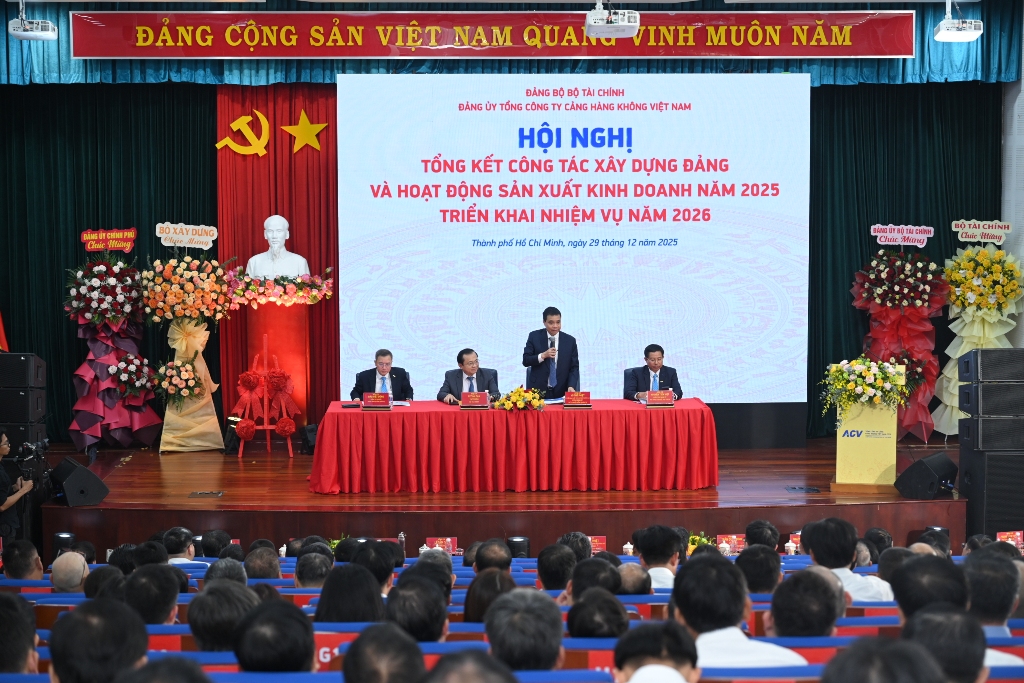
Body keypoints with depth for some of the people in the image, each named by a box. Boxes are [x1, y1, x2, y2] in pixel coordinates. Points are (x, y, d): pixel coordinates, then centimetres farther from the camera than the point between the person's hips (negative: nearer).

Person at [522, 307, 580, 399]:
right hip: (538, 391, -1)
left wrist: (571, 386, -15)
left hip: (561, 392, 1)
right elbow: (525, 361, -1)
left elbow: (574, 367, 1)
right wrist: (543, 355, -17)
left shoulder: (570, 340, 1)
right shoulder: (534, 336, 0)